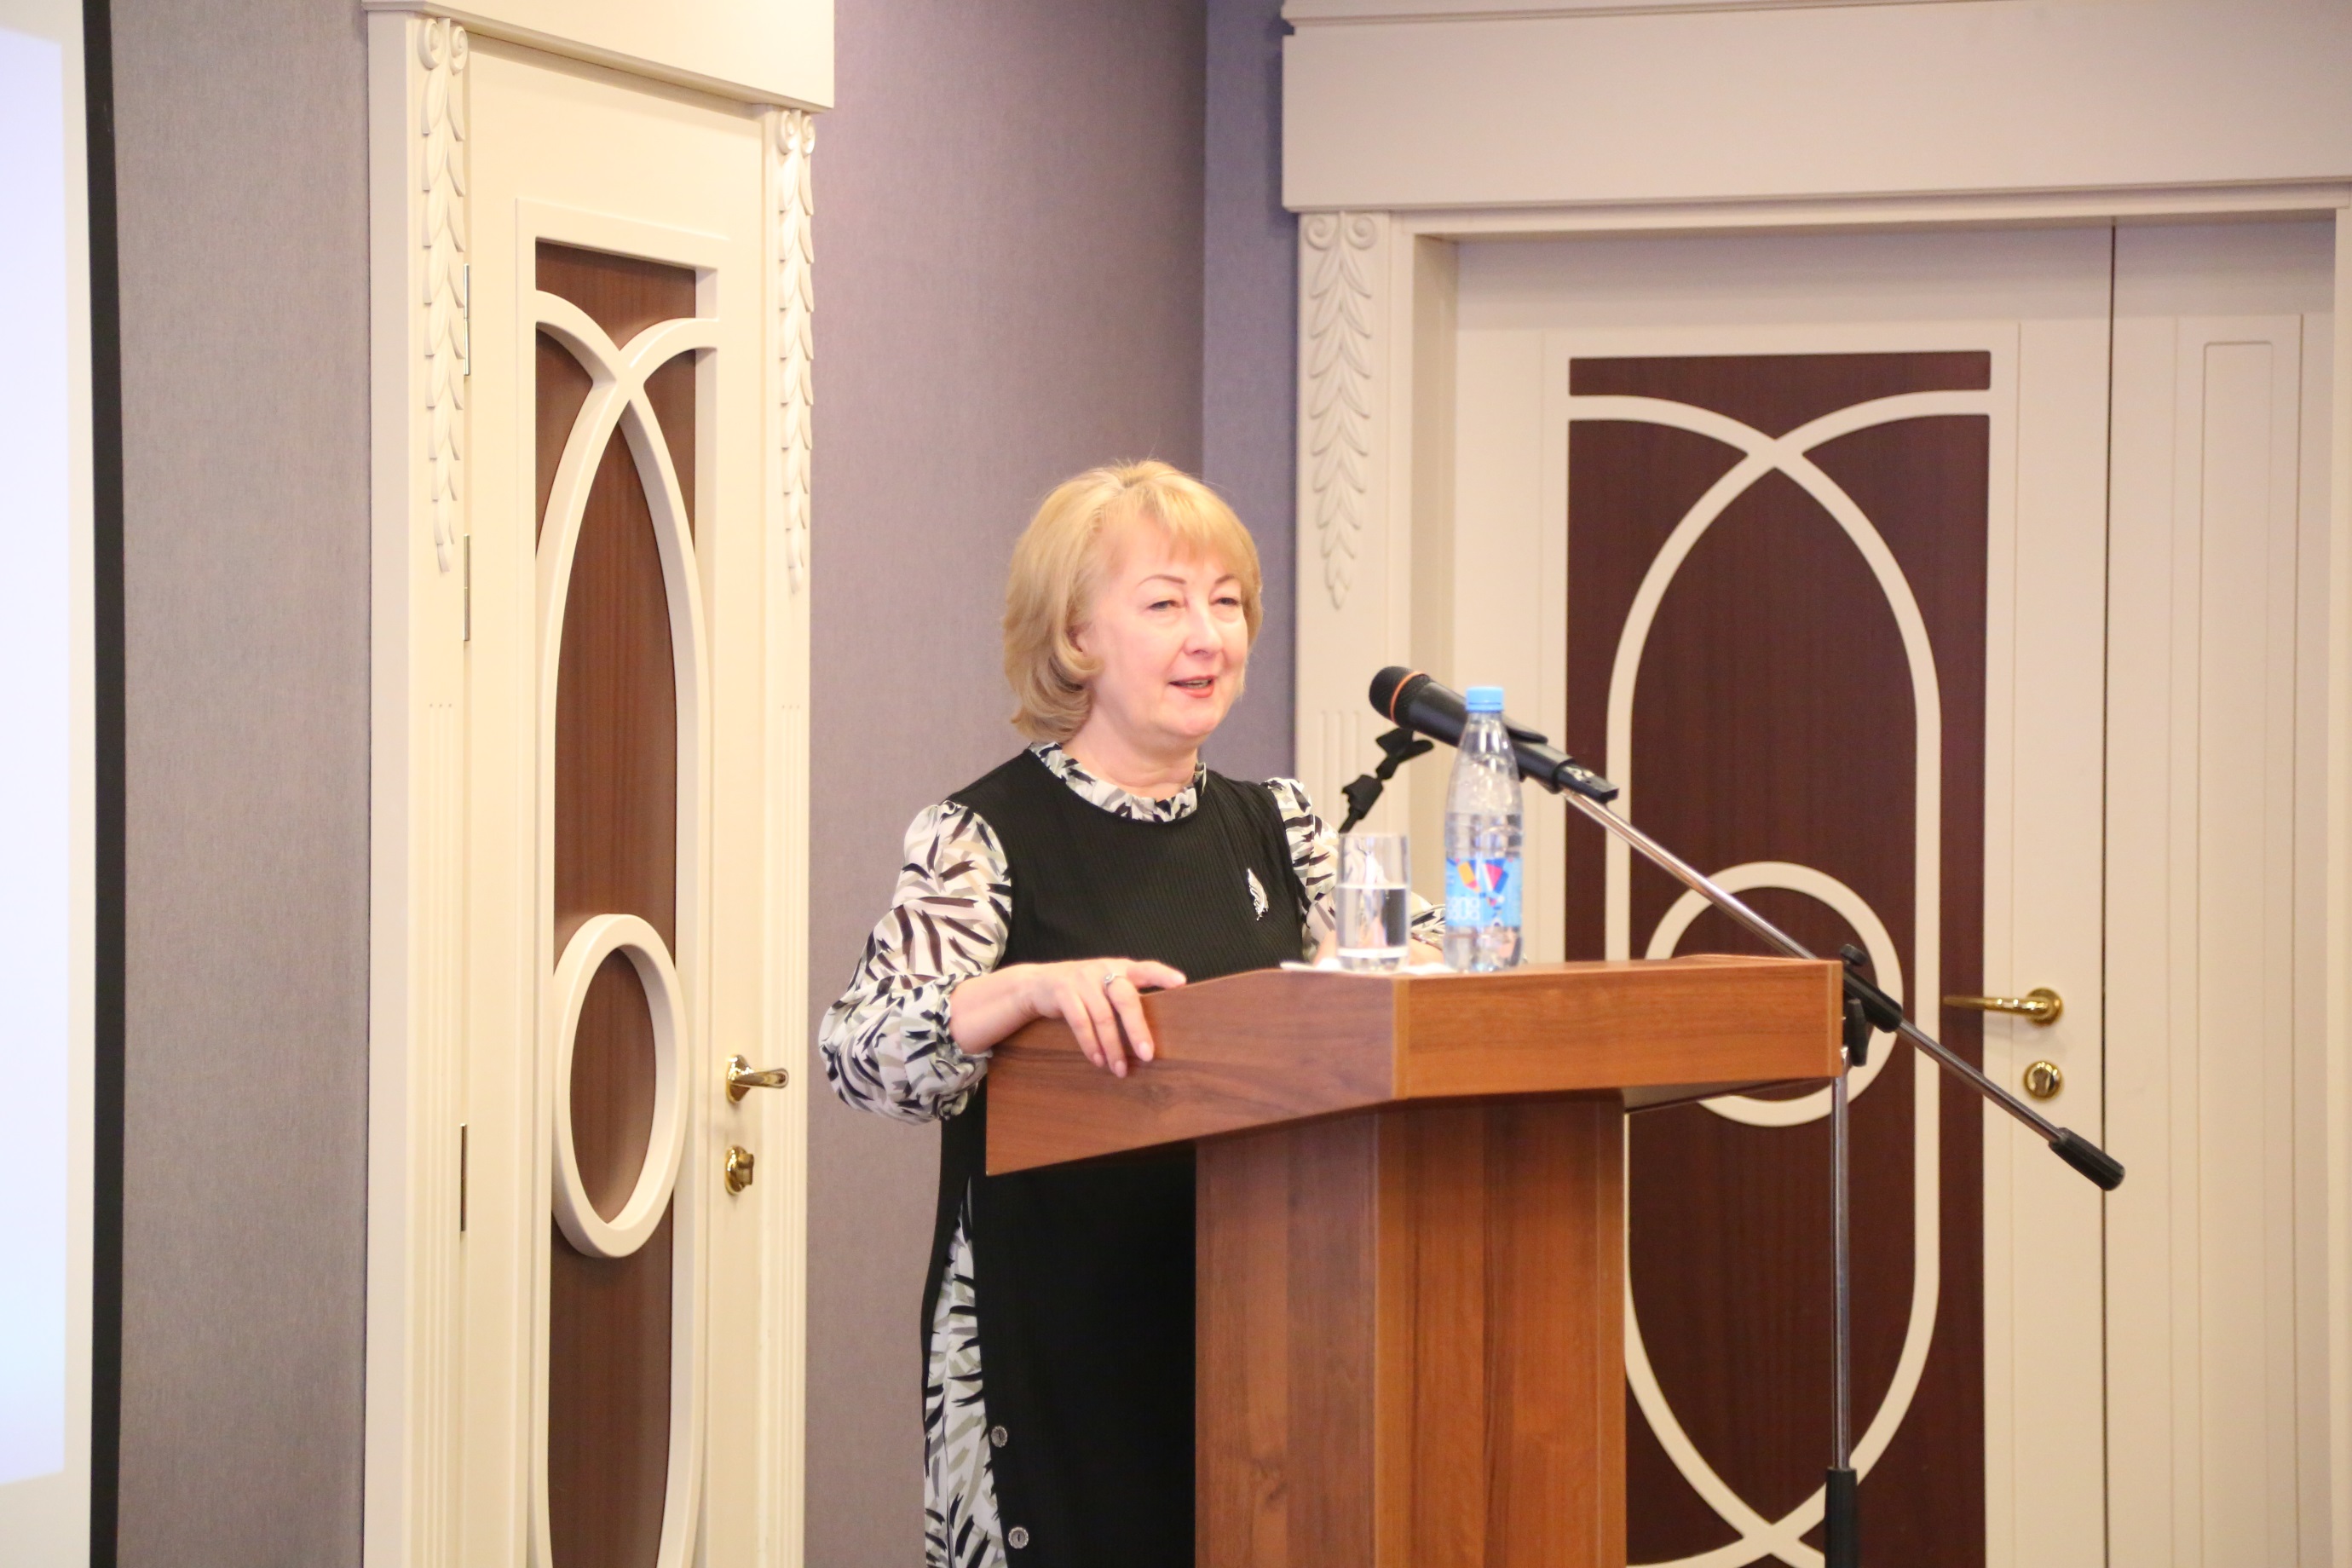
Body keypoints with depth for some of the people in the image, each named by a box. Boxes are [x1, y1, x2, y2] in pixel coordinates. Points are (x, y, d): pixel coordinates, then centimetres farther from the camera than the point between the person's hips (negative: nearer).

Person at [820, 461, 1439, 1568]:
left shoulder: (1277, 828, 12)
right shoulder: (986, 837, -5)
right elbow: (858, 1051, -16)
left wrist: (1438, 945, -2)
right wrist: (1030, 988, -32)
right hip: (1053, 1344, -5)